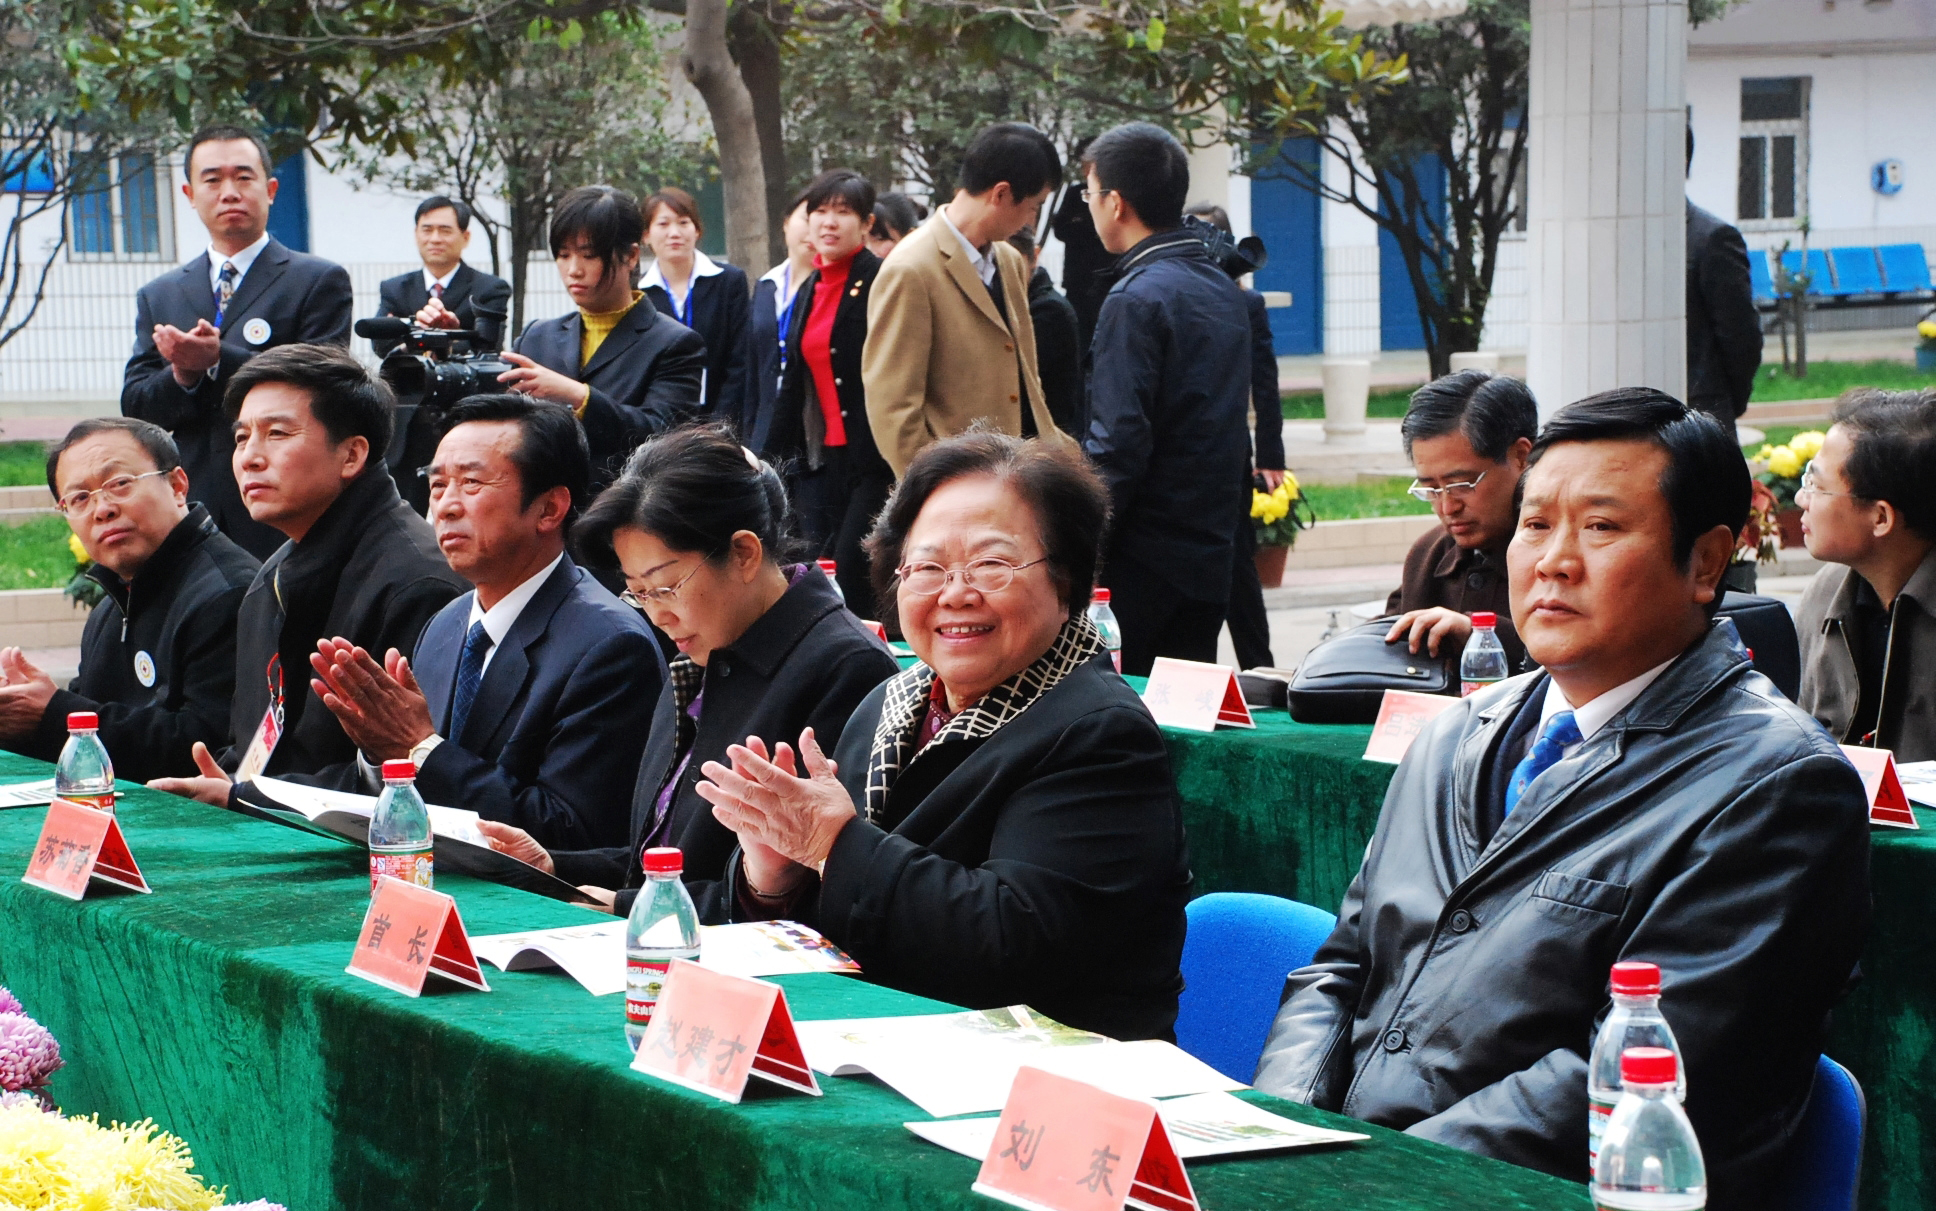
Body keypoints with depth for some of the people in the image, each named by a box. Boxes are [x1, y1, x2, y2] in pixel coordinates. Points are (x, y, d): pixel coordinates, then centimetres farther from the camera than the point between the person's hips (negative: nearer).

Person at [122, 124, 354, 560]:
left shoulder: (321, 281, 5)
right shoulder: (158, 296, 17)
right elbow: (135, 405, 9)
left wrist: (218, 360, -17)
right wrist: (182, 375, -13)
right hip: (191, 515, 3)